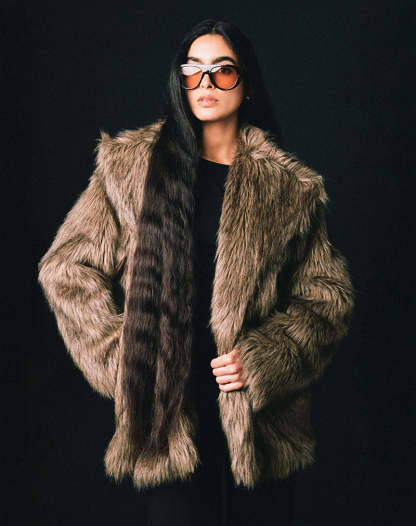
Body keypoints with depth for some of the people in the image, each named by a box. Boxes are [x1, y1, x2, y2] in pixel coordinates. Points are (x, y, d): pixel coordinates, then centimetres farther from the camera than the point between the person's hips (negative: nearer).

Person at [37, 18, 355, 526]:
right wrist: (124, 359, -3)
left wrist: (263, 360, -10)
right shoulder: (131, 166, 2)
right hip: (167, 412, -1)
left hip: (261, 418, 1)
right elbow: (66, 268, 4)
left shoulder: (289, 186, 3)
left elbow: (327, 293, 5)